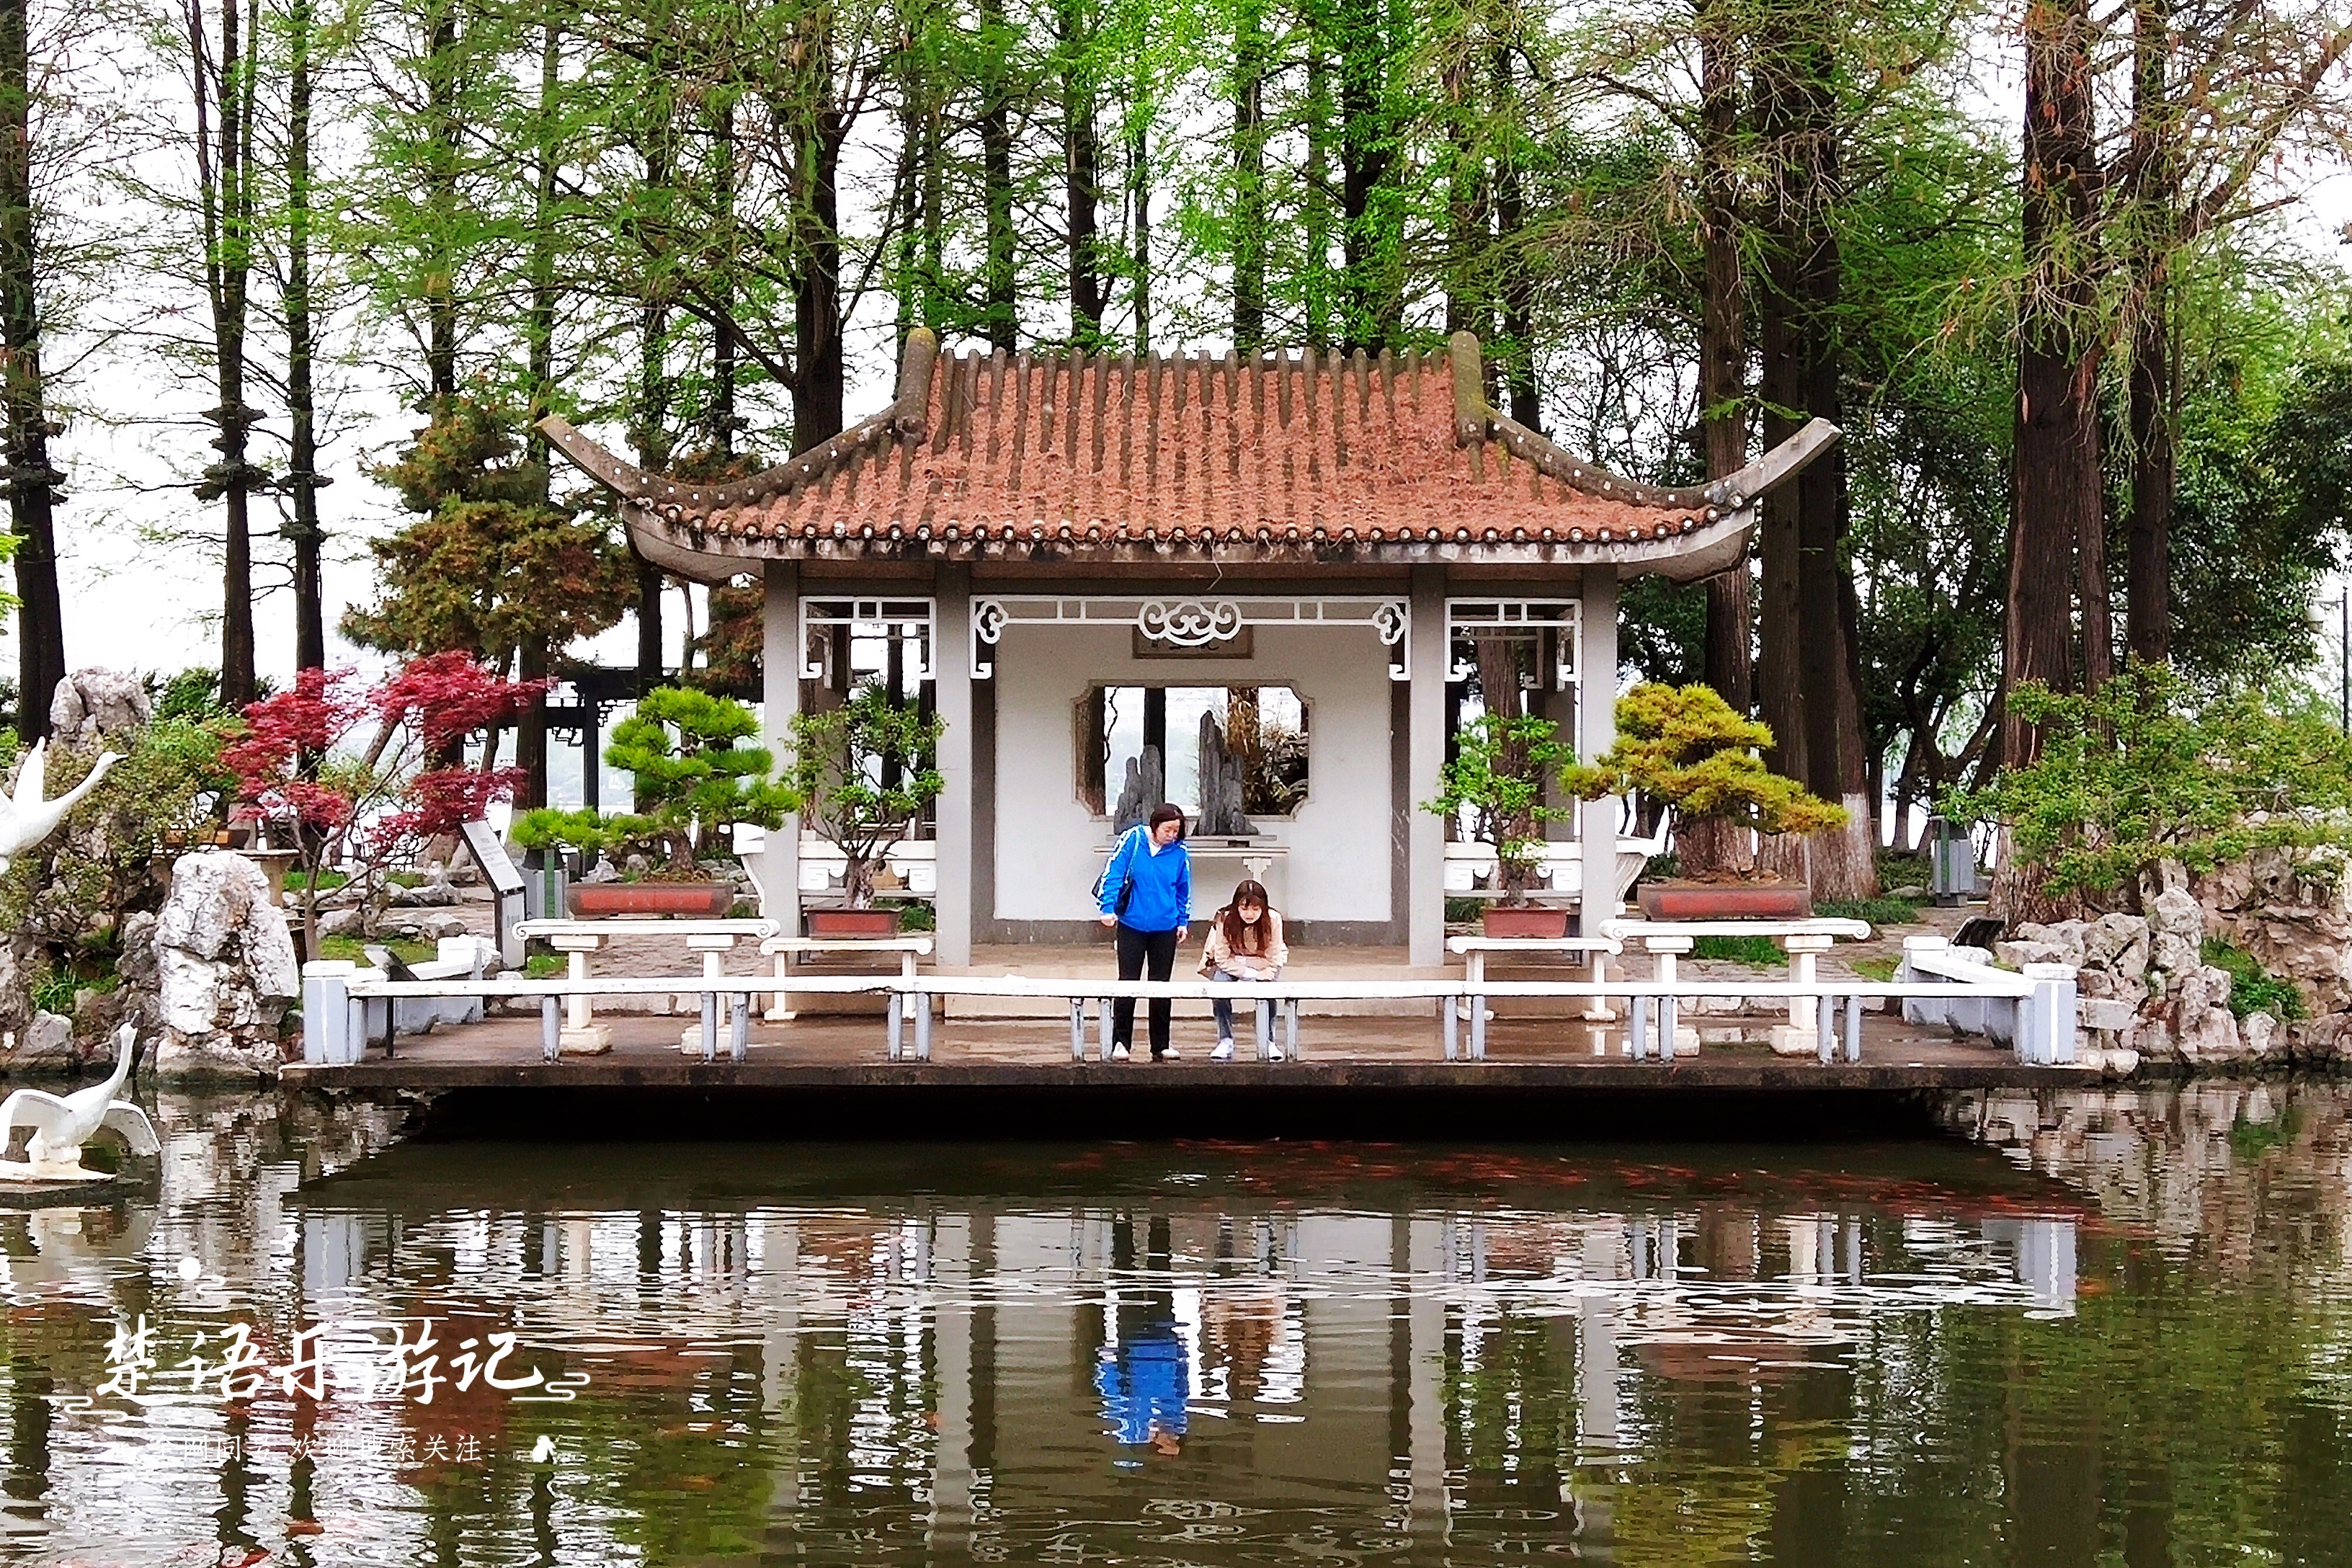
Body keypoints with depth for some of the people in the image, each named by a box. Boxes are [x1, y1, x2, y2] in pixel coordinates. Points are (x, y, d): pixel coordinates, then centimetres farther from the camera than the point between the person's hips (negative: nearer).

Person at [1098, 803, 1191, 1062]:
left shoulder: (1179, 852, -1)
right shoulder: (1133, 840, -9)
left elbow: (1184, 890, 10)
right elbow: (1112, 874, -9)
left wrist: (1183, 922, 10)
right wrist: (1109, 908, -16)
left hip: (1165, 928, 3)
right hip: (1132, 924, -2)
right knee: (1128, 982, -1)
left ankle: (1161, 1045, 15)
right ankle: (1120, 1043, 4)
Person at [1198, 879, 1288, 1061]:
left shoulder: (1273, 919, -24)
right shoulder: (1225, 919, -25)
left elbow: (1274, 959, -16)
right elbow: (1222, 959, -19)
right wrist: (1251, 974, -26)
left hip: (1263, 965, 0)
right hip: (1230, 964, 0)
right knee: (1219, 986, -29)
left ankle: (1268, 1042, -14)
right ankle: (1226, 1041, -18)